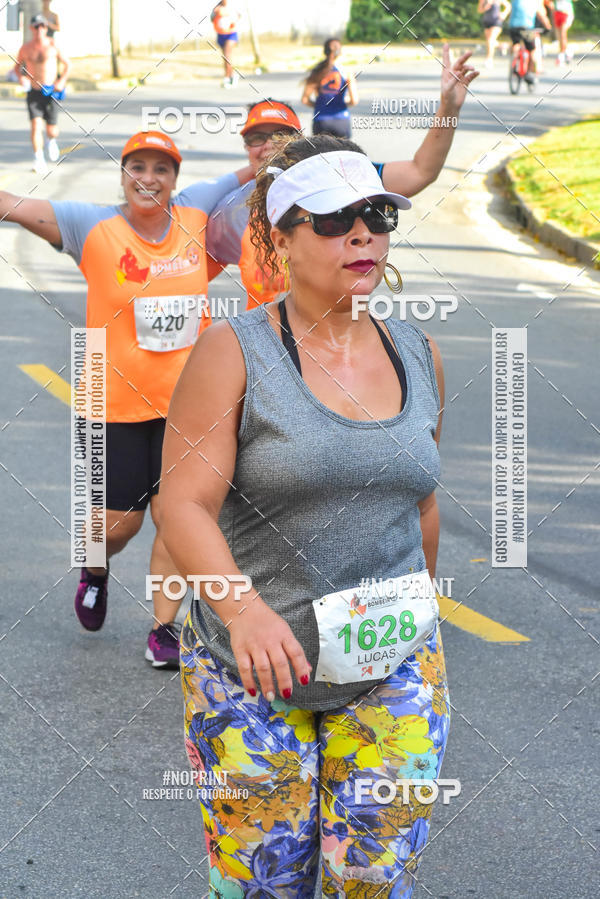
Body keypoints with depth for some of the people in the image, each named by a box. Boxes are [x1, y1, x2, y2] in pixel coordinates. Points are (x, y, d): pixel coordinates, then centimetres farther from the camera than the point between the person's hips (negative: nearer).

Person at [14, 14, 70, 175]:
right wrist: (21, 77, -4)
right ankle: (39, 160, -15)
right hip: (33, 92, 0)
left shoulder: (53, 45, -1)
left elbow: (67, 64, 7)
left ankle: (52, 141, 41)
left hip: (50, 91, 0)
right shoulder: (25, 49, 3)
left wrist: (62, 80, -7)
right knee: (36, 124, -16)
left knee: (52, 129, 3)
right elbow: (17, 66, 17)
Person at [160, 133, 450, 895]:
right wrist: (243, 607, -34)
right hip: (252, 668, -3)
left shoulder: (417, 355, 5)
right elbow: (184, 503, -18)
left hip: (393, 673, 4)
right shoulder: (233, 352, -10)